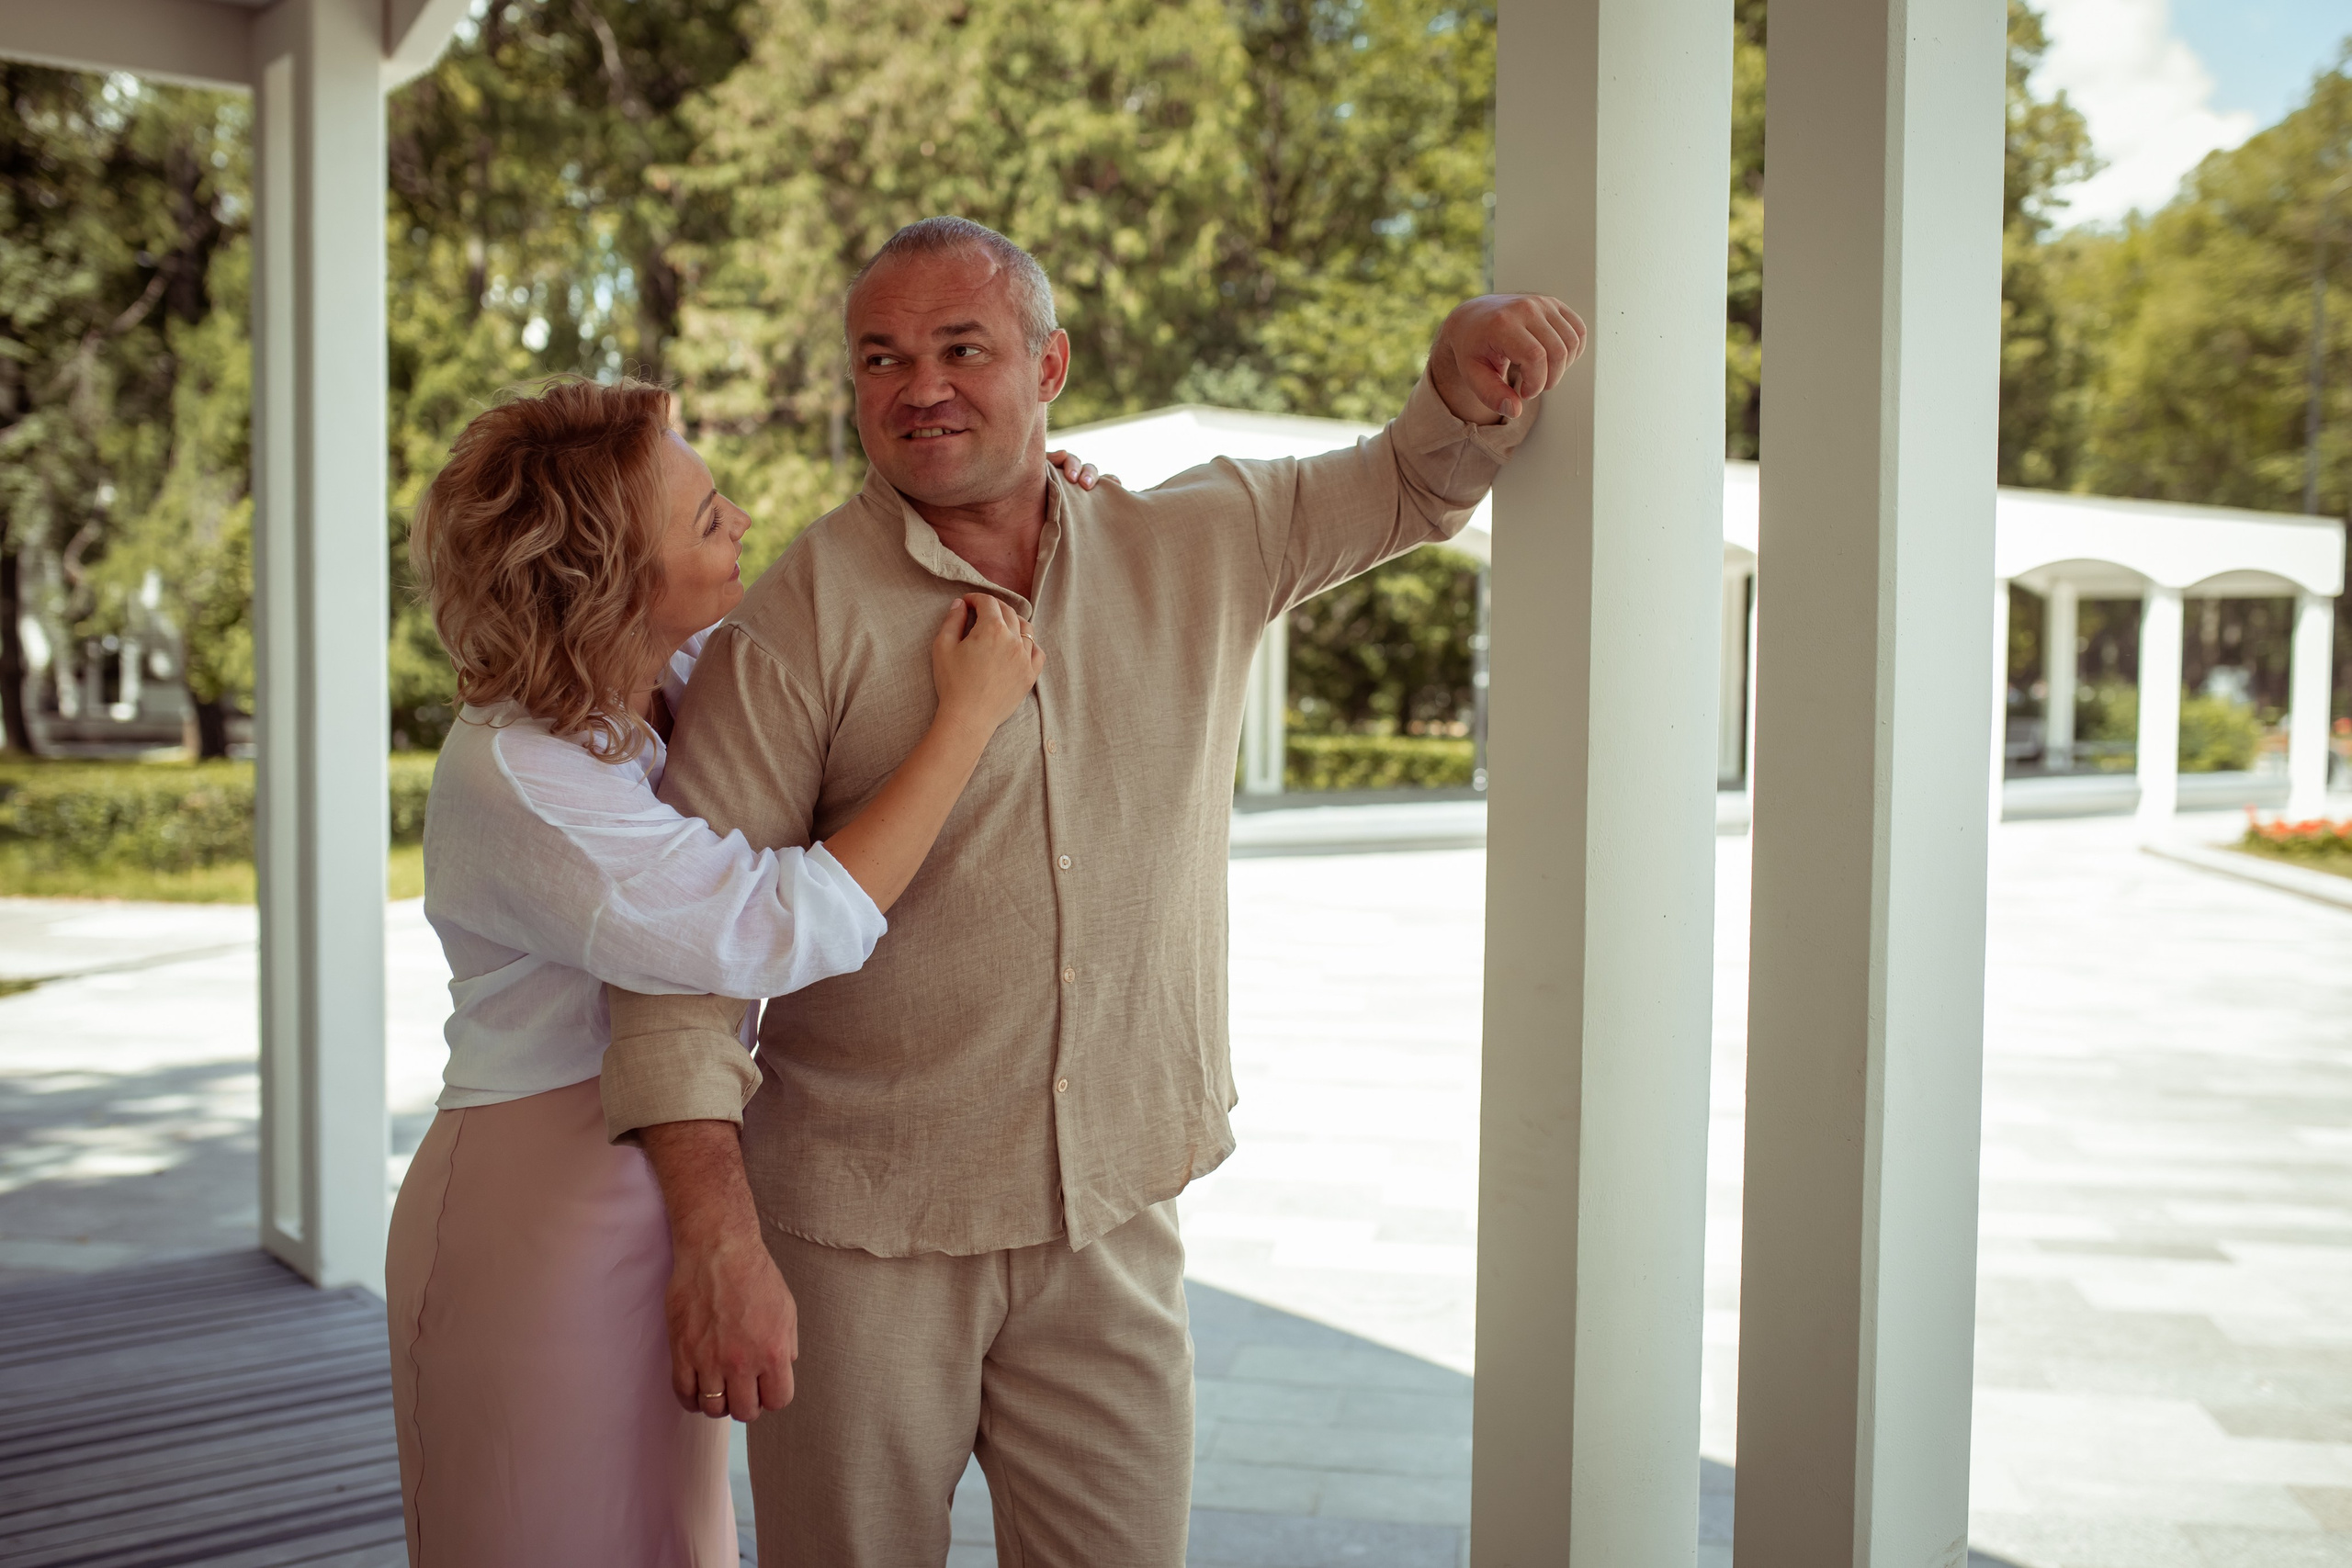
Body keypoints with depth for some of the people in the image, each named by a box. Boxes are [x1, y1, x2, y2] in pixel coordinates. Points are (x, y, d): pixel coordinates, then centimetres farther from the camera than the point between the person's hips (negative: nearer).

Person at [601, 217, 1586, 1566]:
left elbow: (1416, 485, 18)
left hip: (1112, 1219, 3)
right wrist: (719, 1235, -21)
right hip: (862, 1232, -3)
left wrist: (1470, 368, -5)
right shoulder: (806, 616, -9)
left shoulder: (1202, 548, 4)